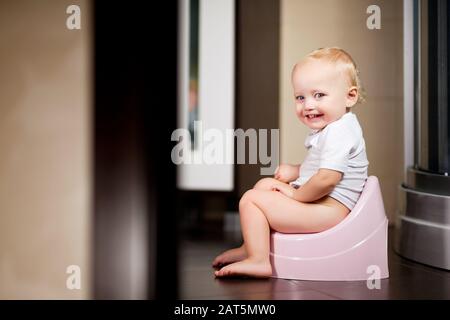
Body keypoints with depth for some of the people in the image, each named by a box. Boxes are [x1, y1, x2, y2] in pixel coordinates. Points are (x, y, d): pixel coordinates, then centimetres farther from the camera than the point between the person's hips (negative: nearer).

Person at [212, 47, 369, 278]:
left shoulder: (339, 132, -20)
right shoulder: (331, 128, 14)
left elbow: (326, 179, -29)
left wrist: (295, 194, -13)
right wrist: (295, 172, 8)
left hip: (330, 209, -11)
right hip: (320, 203, 11)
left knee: (251, 200, -11)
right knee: (265, 184, 23)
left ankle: (258, 260, -11)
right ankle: (251, 246, 22)